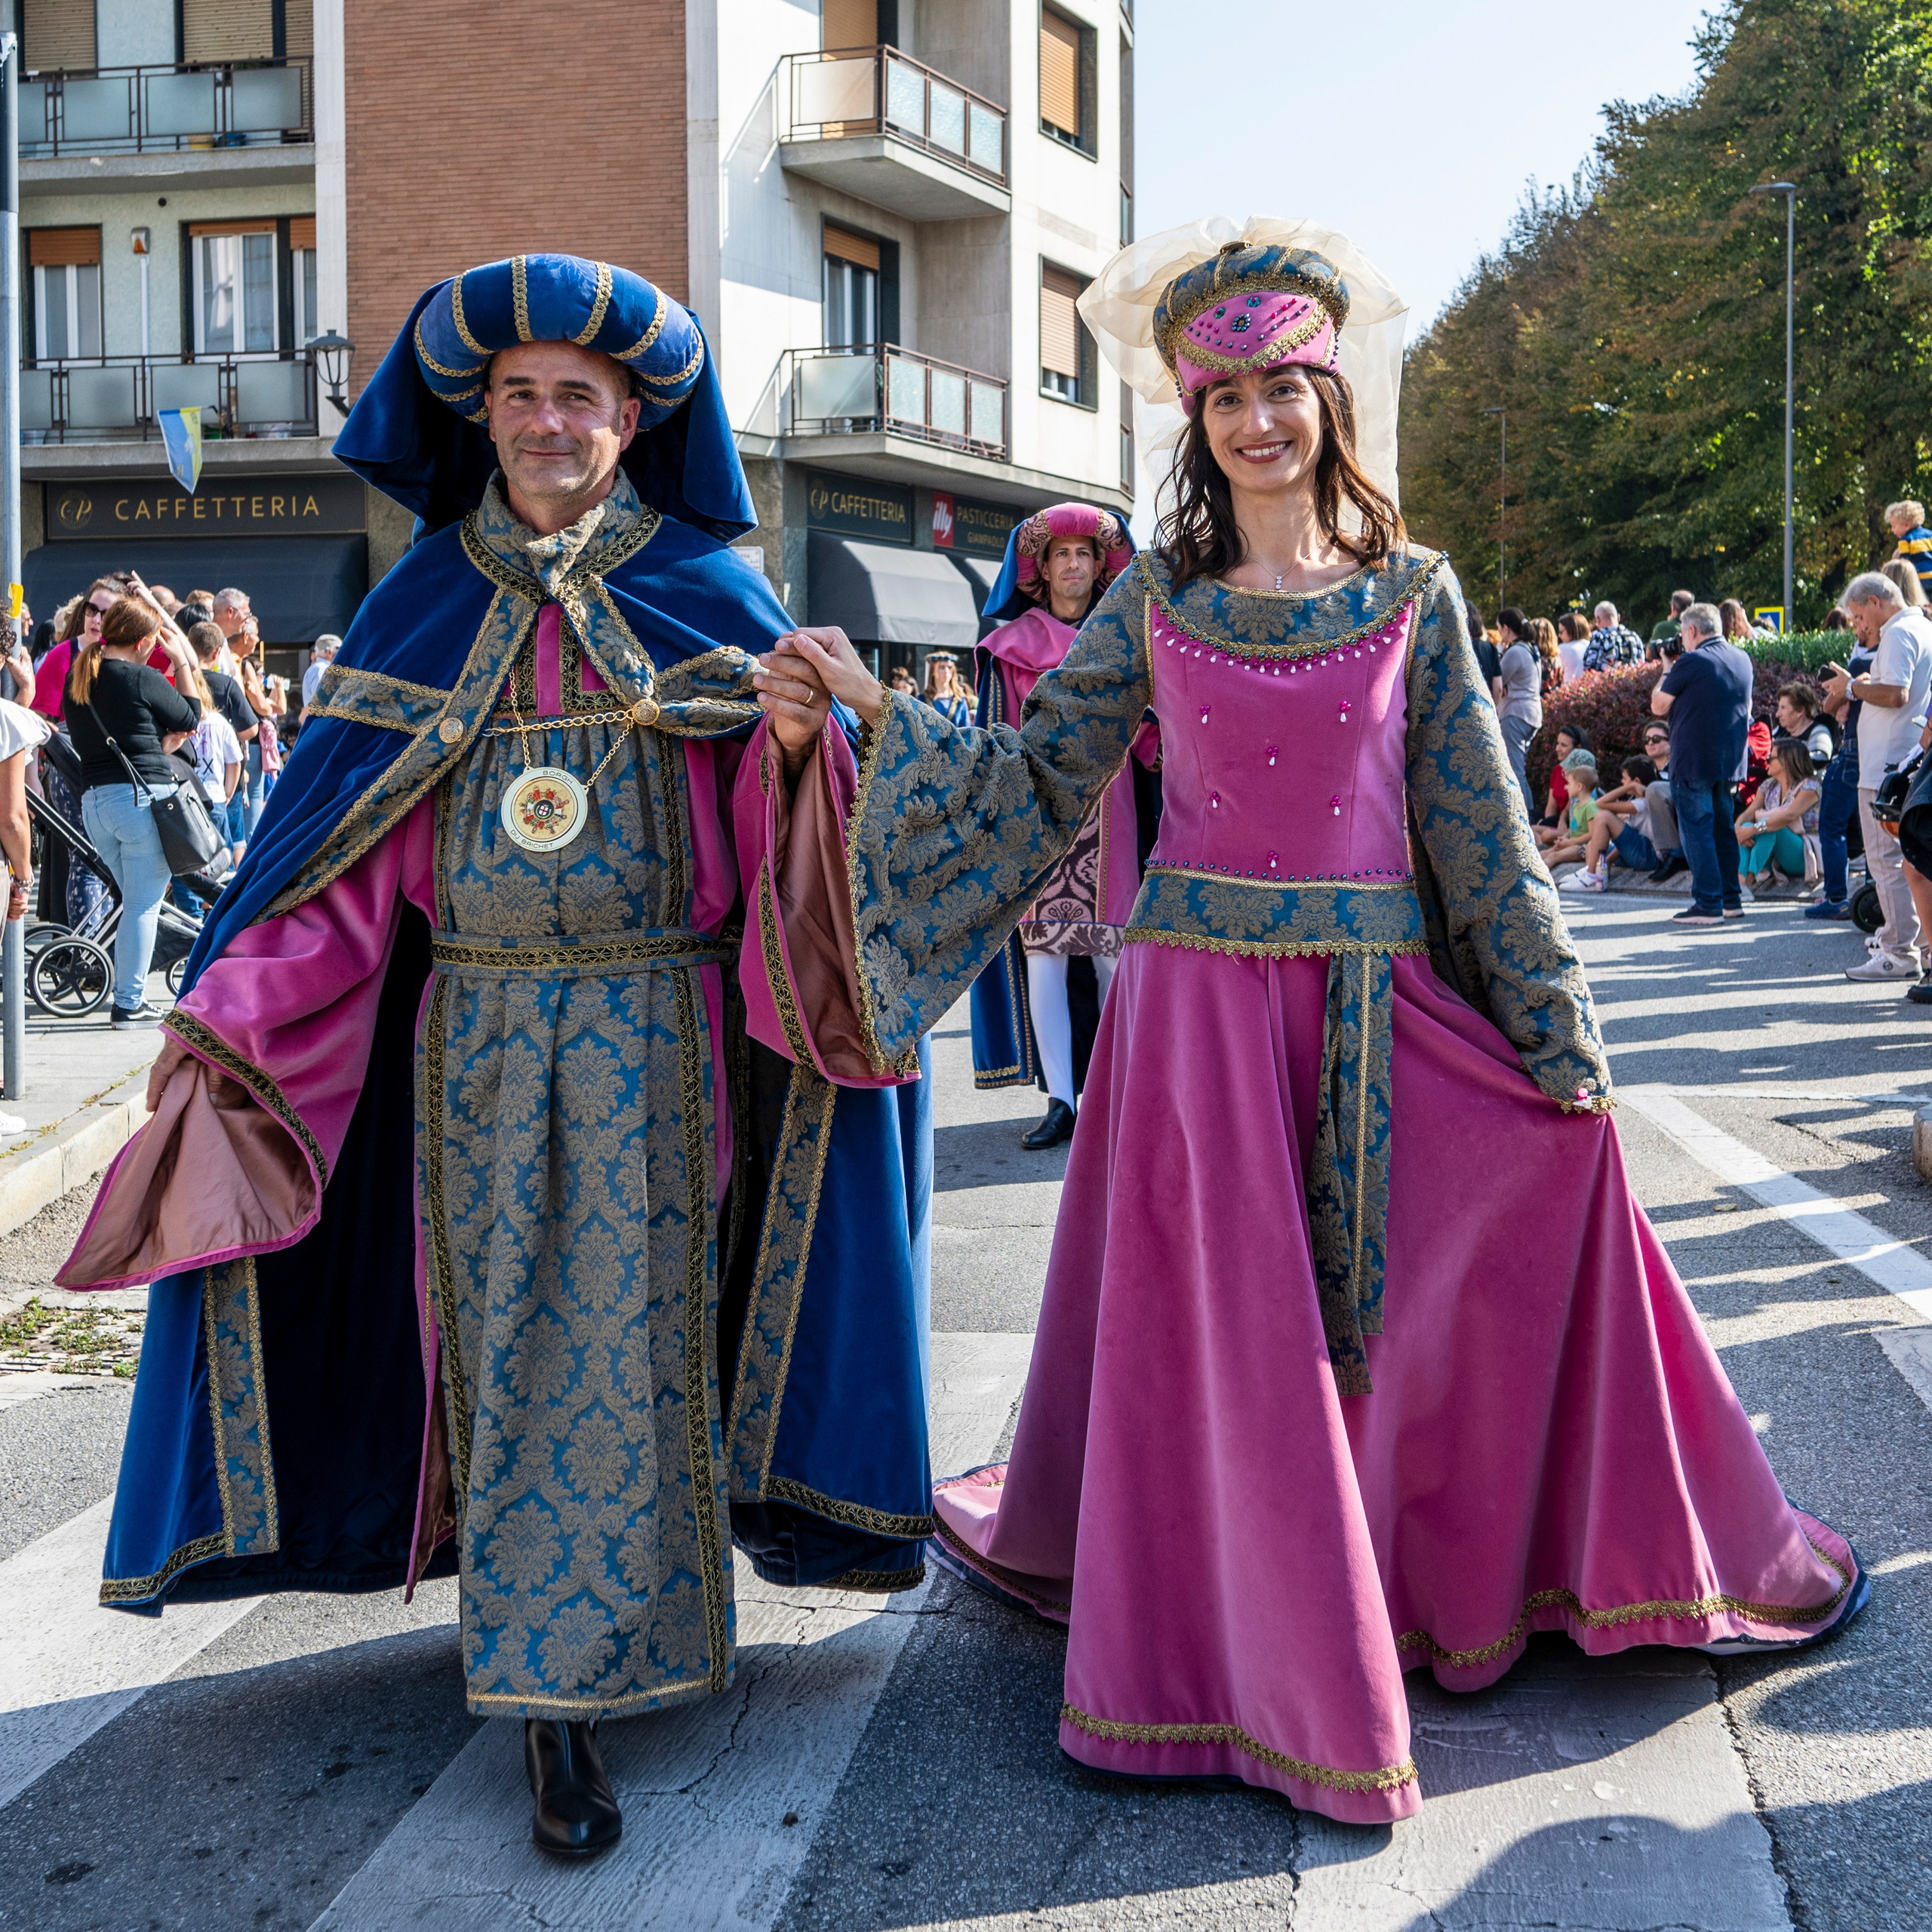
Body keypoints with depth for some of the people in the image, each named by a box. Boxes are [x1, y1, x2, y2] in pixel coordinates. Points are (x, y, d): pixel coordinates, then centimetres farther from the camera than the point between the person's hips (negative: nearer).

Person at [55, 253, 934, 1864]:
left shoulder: (707, 596, 3)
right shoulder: (425, 606, 6)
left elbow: (783, 842, -2)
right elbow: (349, 847, 3)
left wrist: (800, 746, -25)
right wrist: (228, 1012, -6)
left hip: (653, 1034, -1)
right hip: (477, 1034, 1)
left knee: (626, 1330, 2)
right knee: (506, 1337, 4)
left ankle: (575, 1671, 16)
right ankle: (552, 1703, 14)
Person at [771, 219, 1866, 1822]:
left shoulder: (1414, 594, 4)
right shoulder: (1156, 600, 4)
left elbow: (1479, 829, 5)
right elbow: (1033, 783, 5)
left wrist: (1563, 1034, 4)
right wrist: (879, 708, -5)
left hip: (1378, 1011, 1)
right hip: (1203, 1000, -1)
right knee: (1228, 1334, 1)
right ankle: (1273, 1667, 17)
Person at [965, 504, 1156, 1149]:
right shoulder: (1016, 643, 11)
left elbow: (1145, 731, 9)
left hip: (1108, 810, 1)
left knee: (1110, 952, -4)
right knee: (1044, 951, -8)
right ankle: (1061, 1101, -6)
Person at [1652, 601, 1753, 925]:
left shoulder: (1692, 662, -14)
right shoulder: (1742, 659, 9)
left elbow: (1659, 706, -7)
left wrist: (1667, 672, 8)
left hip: (1694, 761, -8)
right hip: (1732, 760, 8)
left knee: (1697, 830, -3)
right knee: (1723, 828, 16)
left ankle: (1708, 904, -6)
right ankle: (1730, 898, 20)